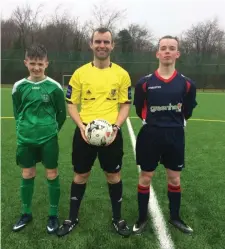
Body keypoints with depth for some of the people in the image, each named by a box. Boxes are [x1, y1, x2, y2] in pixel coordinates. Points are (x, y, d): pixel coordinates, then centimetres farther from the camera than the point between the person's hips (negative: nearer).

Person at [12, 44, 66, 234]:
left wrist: (52, 129, 5)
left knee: (52, 174, 5)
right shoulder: (19, 87, 0)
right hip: (26, 139, 3)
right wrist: (25, 128, 8)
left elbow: (62, 113, 2)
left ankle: (53, 215, 22)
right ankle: (26, 213, 30)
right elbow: (17, 112, 11)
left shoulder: (54, 87, -7)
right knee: (27, 174, 13)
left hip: (49, 138, -2)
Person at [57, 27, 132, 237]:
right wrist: (81, 126, -13)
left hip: (111, 133, 0)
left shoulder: (122, 74, 2)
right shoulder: (80, 73, 1)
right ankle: (72, 218, 31)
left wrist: (116, 126, -12)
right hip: (84, 132, 0)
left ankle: (117, 219, 30)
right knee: (81, 175, 12)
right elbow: (71, 104, 3)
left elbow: (125, 105, 4)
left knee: (113, 175, 11)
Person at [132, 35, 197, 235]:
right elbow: (139, 110, 6)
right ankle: (142, 218, 26)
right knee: (145, 177, 8)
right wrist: (153, 121, 6)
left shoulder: (186, 83, -1)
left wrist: (174, 123, 7)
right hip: (150, 135, -1)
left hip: (175, 137, 2)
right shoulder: (145, 82, -5)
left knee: (174, 178, 13)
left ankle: (175, 217, 34)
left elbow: (187, 111, 11)